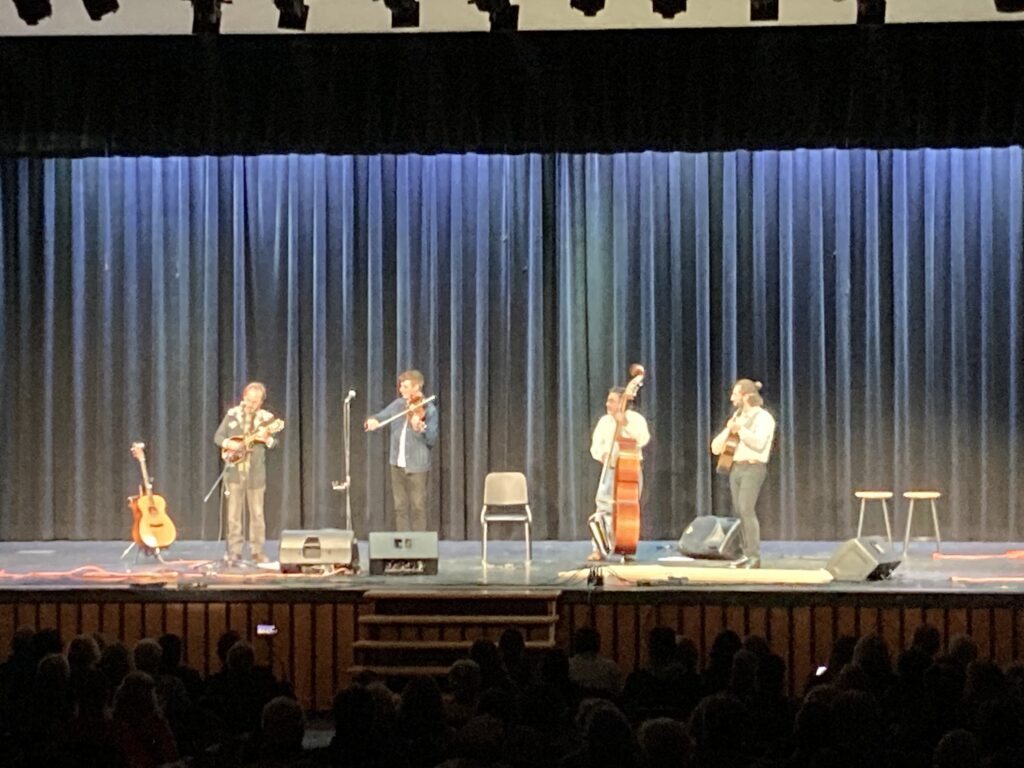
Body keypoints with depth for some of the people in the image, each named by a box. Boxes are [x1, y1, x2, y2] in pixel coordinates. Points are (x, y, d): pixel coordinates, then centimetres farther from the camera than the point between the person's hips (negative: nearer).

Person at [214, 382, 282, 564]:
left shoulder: (266, 417, 2)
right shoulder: (232, 414, 4)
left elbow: (274, 443, -2)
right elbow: (218, 436, 8)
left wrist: (267, 438, -25)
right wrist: (228, 443, -13)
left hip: (255, 472, 0)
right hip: (234, 470, 0)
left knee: (257, 513, 2)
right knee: (234, 513, 0)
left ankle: (257, 551, 9)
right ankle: (234, 552, 4)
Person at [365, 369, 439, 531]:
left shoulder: (429, 410, -10)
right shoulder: (398, 404, 5)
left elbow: (432, 440, -14)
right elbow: (381, 417, 7)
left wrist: (421, 428, -33)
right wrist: (372, 421, -16)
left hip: (417, 466, -5)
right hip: (397, 464, 5)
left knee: (418, 507, 0)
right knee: (400, 507, 10)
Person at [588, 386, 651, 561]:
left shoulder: (635, 419, -6)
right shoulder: (604, 421, 4)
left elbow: (643, 439, -23)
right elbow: (595, 447, 1)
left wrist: (625, 425, -27)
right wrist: (602, 454, -21)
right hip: (610, 471, 2)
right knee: (603, 508, -10)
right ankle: (600, 548, -4)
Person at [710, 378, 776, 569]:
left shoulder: (763, 417, -5)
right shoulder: (737, 416, 16)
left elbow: (758, 443, -22)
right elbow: (716, 447, 17)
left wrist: (741, 429, -18)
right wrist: (728, 430, 1)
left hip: (753, 468, -7)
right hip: (735, 468, 7)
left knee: (746, 509, -17)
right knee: (739, 511, 3)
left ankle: (754, 556, -17)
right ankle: (746, 554, 8)